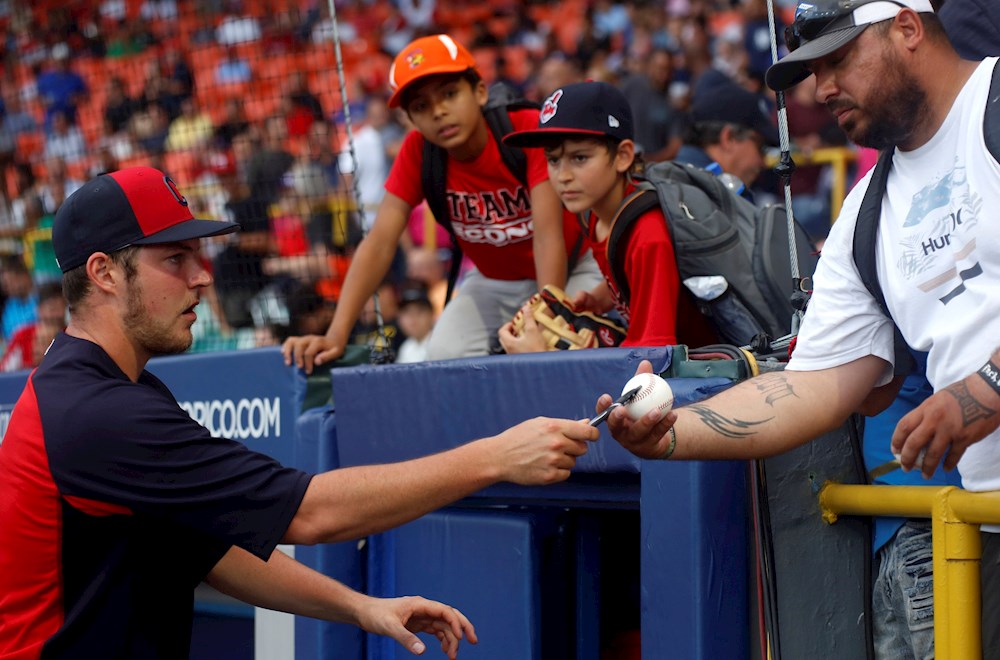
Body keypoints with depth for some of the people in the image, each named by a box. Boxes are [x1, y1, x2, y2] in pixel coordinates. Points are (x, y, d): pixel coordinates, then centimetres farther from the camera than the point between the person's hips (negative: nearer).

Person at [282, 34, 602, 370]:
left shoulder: (529, 130, -28)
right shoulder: (417, 151, -16)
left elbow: (549, 235, -34)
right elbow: (380, 242, -22)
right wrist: (336, 335, -34)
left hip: (570, 268, -4)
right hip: (492, 279, 4)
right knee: (444, 355, -18)